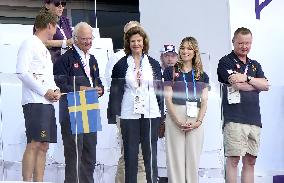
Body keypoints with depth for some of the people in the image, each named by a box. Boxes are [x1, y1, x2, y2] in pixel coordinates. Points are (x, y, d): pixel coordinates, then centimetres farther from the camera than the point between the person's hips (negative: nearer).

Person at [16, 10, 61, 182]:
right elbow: (22, 72, -13)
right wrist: (45, 92, -13)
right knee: (34, 143, -14)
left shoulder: (45, 50, 24)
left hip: (48, 103, 9)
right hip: (34, 102, -9)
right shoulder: (30, 44, -3)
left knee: (43, 146, 6)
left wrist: (55, 90, 6)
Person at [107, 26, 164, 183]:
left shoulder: (153, 64, 9)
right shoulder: (121, 65, 5)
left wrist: (161, 113, 6)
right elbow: (115, 91, 5)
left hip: (150, 113, 0)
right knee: (130, 152, 5)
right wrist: (113, 114, 0)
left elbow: (160, 90, 11)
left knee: (150, 152, 0)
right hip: (129, 114, 0)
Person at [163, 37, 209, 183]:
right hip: (175, 118, -2)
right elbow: (168, 98, 0)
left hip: (195, 120, 2)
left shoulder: (202, 75, 15)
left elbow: (204, 101, 9)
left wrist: (198, 121, -7)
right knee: (176, 157, -4)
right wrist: (178, 121, -12)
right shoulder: (171, 71, 7)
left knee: (193, 159, 2)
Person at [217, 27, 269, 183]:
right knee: (233, 159, -8)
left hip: (254, 119, 6)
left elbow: (266, 85, 6)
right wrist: (256, 84, 3)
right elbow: (237, 85, -12)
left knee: (250, 161, 5)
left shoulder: (255, 65, 22)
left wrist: (246, 78, -7)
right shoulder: (226, 62, 3)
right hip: (234, 119, -6)